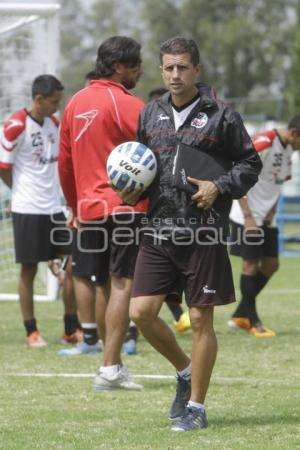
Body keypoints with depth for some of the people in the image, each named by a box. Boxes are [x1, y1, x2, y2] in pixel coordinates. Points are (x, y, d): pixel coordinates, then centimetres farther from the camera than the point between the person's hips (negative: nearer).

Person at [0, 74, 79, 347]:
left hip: (54, 208, 6)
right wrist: (24, 191, 5)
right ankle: (31, 332, 9)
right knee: (29, 270, 0)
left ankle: (72, 328, 13)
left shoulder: (54, 124, 10)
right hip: (27, 210, -6)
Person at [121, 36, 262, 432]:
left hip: (204, 233, -5)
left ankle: (196, 407, 12)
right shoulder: (150, 114, 10)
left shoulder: (220, 116, -4)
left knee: (200, 320, 1)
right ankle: (185, 372, 25)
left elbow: (250, 163, 2)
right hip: (158, 231, 5)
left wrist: (220, 187, -14)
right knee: (141, 312, -1)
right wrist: (133, 190, 2)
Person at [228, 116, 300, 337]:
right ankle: (252, 321, 7)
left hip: (267, 219, 9)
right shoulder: (263, 143, -19)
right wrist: (248, 216, -20)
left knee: (271, 264, 8)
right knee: (251, 264, -3)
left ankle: (240, 315, 17)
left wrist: (272, 210, 3)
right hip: (248, 217, -9)